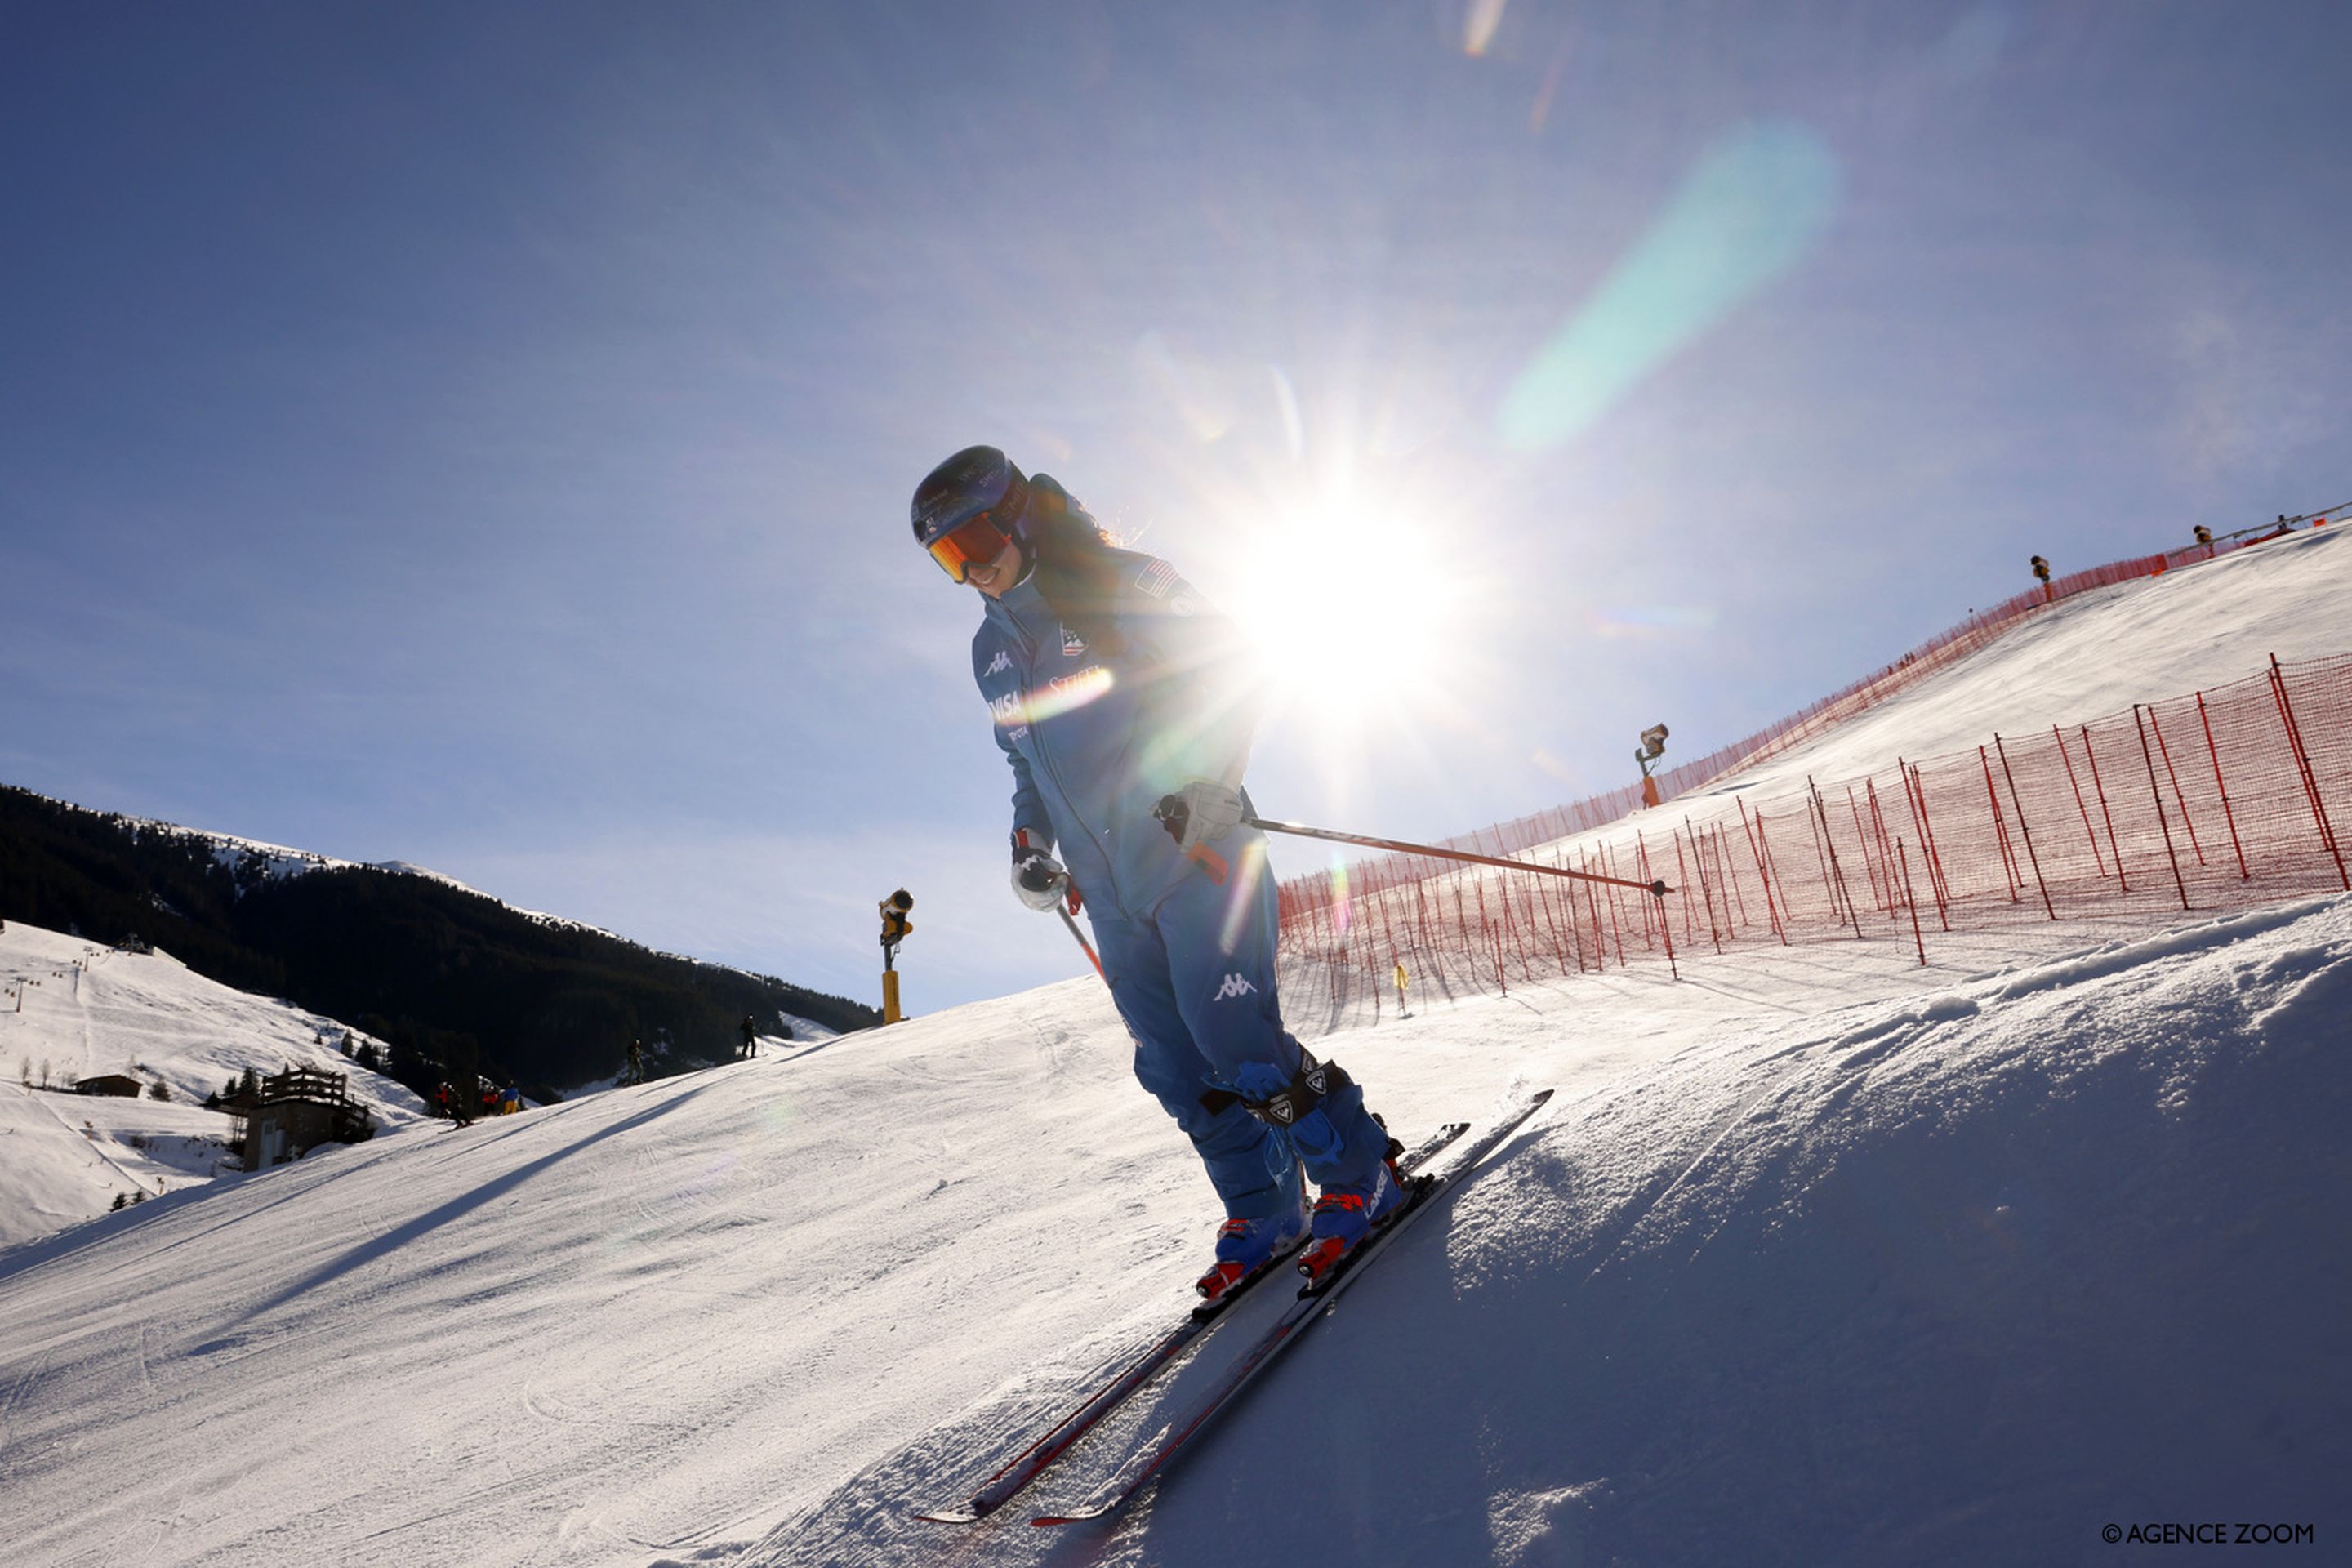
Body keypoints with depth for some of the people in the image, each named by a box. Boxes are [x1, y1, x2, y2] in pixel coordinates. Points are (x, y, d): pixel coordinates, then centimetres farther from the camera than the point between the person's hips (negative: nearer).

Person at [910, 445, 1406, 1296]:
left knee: (1237, 1041, -13)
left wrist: (1207, 780, -18)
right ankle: (1264, 1215, 16)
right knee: (1176, 1067, 4)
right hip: (1111, 891, 7)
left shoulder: (1122, 587, -5)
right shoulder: (993, 649, 15)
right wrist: (1030, 839, 15)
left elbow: (1232, 674, -6)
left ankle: (1361, 1178, 4)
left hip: (1196, 856, -6)